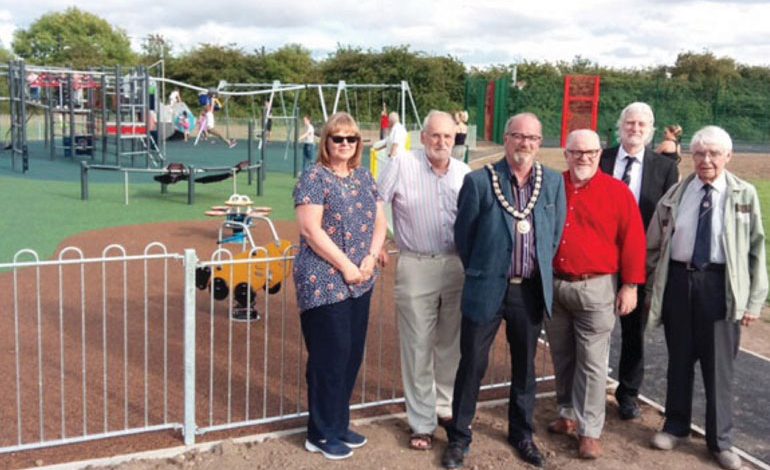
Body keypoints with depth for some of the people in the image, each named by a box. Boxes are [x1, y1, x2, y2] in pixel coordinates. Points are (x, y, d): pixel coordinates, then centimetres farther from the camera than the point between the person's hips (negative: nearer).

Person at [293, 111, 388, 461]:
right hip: (324, 283, -7)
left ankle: (339, 424, 28)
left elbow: (379, 221, 13)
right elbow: (310, 229, -16)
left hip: (360, 282, 7)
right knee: (330, 357, -1)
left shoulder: (364, 176, 13)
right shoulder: (314, 177, -8)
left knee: (352, 354, 12)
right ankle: (321, 434, 15)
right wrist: (345, 266, -15)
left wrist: (371, 258, -4)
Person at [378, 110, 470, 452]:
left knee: (452, 344, 14)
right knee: (418, 347, 4)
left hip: (457, 266, 4)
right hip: (416, 267, -3)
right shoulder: (402, 164, -7)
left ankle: (447, 407, 34)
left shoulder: (464, 172, 5)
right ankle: (422, 423, 17)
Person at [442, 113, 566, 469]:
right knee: (472, 365, 7)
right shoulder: (479, 181, -10)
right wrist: (479, 273, 6)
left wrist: (541, 273, 12)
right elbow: (463, 234, -2)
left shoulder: (553, 182, 1)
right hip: (487, 289, -3)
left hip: (531, 290, 3)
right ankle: (459, 436, 24)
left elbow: (555, 234, 10)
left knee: (524, 366, 17)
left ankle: (521, 433, 35)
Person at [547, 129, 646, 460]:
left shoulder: (617, 192, -5)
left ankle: (589, 431, 9)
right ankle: (568, 414, 30)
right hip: (552, 285, 4)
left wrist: (630, 286, -7)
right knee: (561, 357, 14)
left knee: (591, 363, 0)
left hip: (596, 288, -3)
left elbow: (633, 240, -5)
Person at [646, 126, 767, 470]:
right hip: (678, 280, 2)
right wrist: (651, 287, 9)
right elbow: (654, 244, 9)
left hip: (720, 284, -2)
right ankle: (675, 426, 33)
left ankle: (720, 441, 22)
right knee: (679, 359, 14)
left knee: (719, 364, 6)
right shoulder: (675, 194, 4)